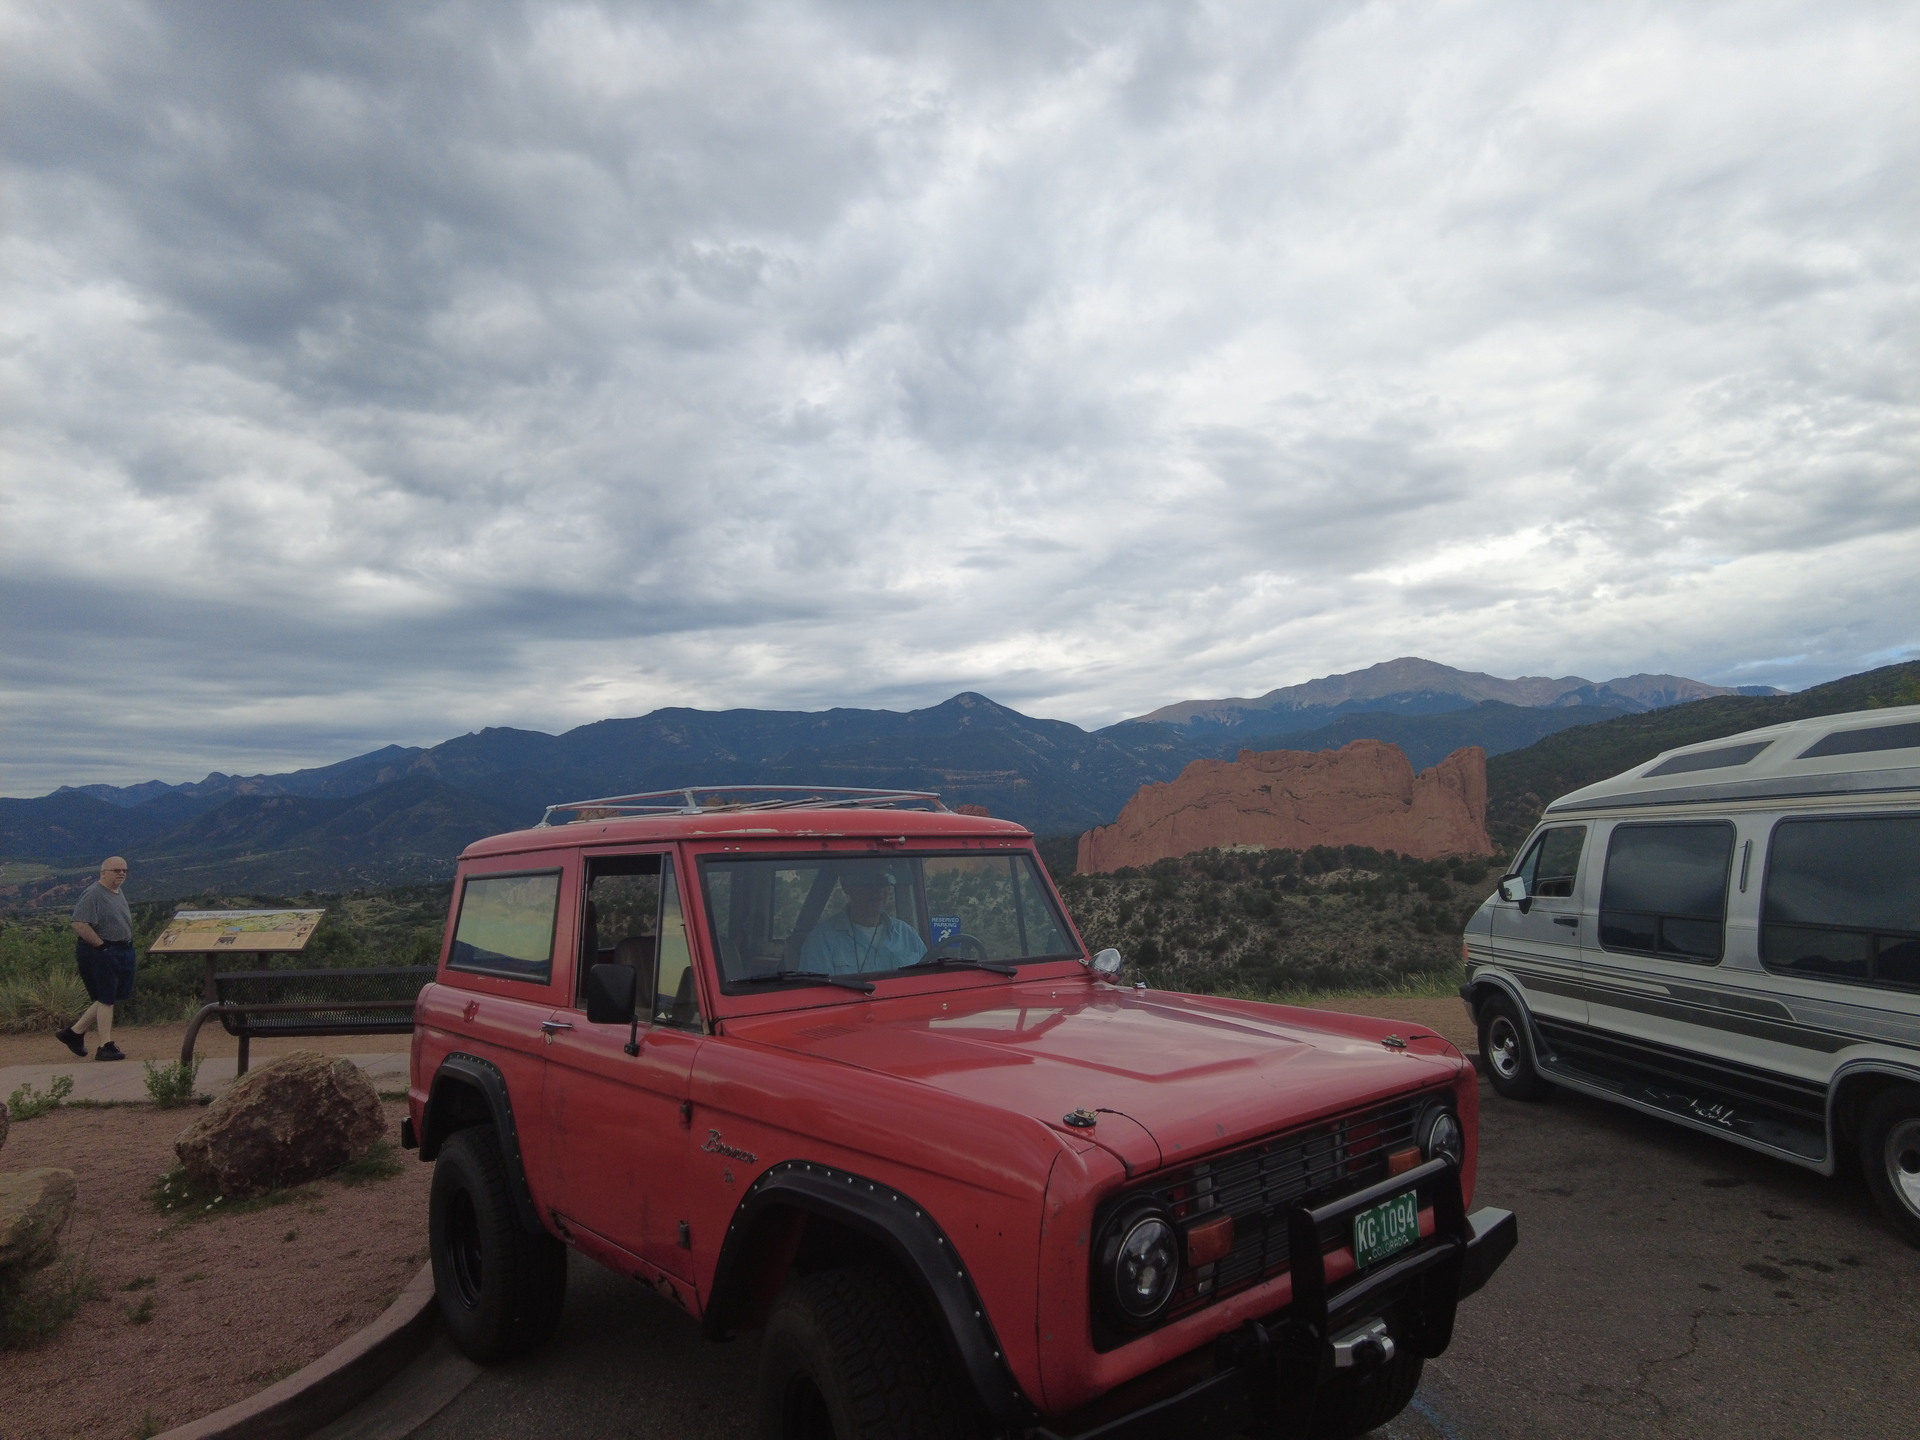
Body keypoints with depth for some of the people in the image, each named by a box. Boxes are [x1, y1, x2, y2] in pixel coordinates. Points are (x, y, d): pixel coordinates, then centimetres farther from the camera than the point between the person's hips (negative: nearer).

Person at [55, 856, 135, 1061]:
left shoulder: (118, 894, 15)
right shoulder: (93, 894, -15)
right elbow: (80, 925, -23)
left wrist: (127, 947, 15)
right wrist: (101, 945, -19)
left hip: (121, 952, 9)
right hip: (99, 953, -9)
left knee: (108, 998, 13)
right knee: (106, 999, -5)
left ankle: (74, 1032, 26)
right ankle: (105, 1047, 1)